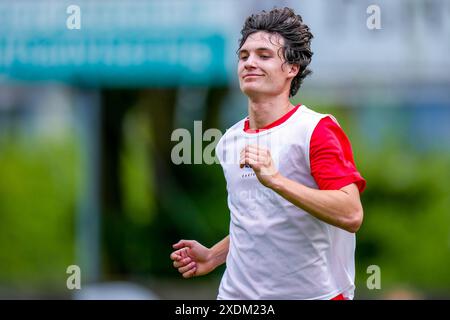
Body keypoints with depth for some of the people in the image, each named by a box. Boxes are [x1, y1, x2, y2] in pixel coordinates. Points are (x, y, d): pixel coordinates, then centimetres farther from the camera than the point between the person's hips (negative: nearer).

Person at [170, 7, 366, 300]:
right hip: (236, 293, 6)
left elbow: (351, 215, -24)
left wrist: (274, 179, -31)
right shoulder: (230, 141, 10)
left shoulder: (317, 130, -11)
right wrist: (213, 256, 7)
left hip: (311, 293, -6)